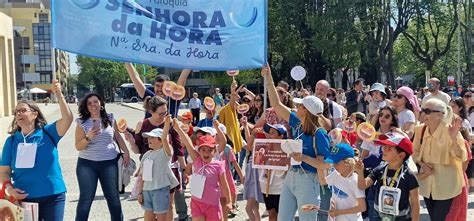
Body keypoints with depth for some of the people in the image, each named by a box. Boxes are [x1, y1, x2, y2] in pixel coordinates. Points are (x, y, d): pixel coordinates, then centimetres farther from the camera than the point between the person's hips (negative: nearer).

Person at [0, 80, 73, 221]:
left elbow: (68, 119, -20)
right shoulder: (11, 141, 3)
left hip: (53, 196, -2)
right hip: (24, 198, 2)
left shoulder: (48, 132, -3)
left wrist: (58, 95, -29)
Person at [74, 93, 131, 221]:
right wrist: (89, 137, -20)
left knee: (113, 197, 11)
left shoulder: (110, 119, 4)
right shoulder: (82, 123, -1)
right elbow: (78, 147, -3)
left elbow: (118, 137, 14)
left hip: (109, 163, 2)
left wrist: (126, 152, 5)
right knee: (86, 198, 2)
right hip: (87, 164, -1)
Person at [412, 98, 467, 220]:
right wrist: (421, 163, -11)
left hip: (445, 186, -5)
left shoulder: (450, 131, -19)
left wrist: (454, 138, -42)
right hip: (427, 184, 5)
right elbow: (415, 152, 9)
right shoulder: (420, 130, -4)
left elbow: (461, 157, -26)